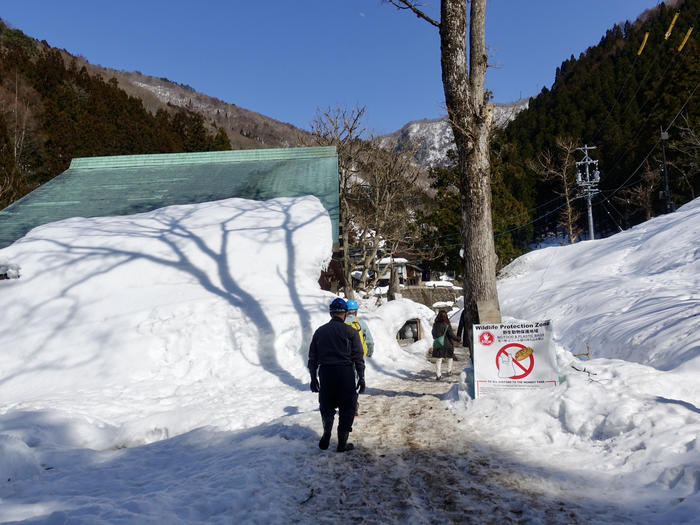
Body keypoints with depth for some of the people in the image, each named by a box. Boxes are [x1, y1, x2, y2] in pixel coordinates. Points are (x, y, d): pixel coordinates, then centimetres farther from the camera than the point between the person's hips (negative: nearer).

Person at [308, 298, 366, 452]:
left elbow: (312, 358, 9)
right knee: (347, 408, 9)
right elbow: (358, 357, -4)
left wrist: (313, 377, 16)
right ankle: (342, 443, 10)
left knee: (326, 406, 19)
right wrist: (361, 378, 2)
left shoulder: (320, 331, 7)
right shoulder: (350, 331, -3)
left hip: (325, 373, 3)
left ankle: (326, 436, 6)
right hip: (345, 373, -3)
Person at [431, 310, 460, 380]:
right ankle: (449, 370, 26)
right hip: (447, 344, -3)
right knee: (450, 357, 21)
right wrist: (457, 340, 3)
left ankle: (438, 374, -8)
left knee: (438, 359, 1)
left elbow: (433, 334, 11)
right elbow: (451, 334, -11)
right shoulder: (447, 325, -12)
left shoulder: (435, 325, 1)